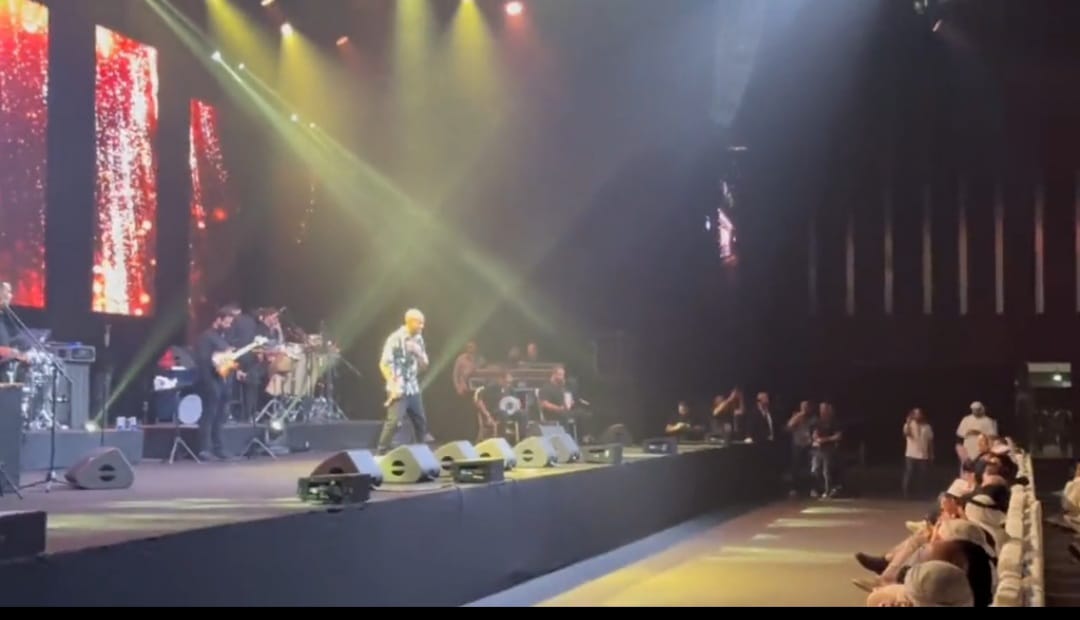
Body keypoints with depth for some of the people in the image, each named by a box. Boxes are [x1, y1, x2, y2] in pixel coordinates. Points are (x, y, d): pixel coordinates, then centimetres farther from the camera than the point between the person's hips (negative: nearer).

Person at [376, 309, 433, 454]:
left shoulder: (418, 340, 9)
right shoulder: (395, 339, -12)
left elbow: (424, 366, 15)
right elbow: (384, 364, -14)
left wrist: (419, 354, -6)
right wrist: (393, 386, -20)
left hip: (413, 389, 7)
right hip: (399, 389, -7)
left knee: (421, 421, 11)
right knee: (394, 421, -15)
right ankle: (382, 453, -9)